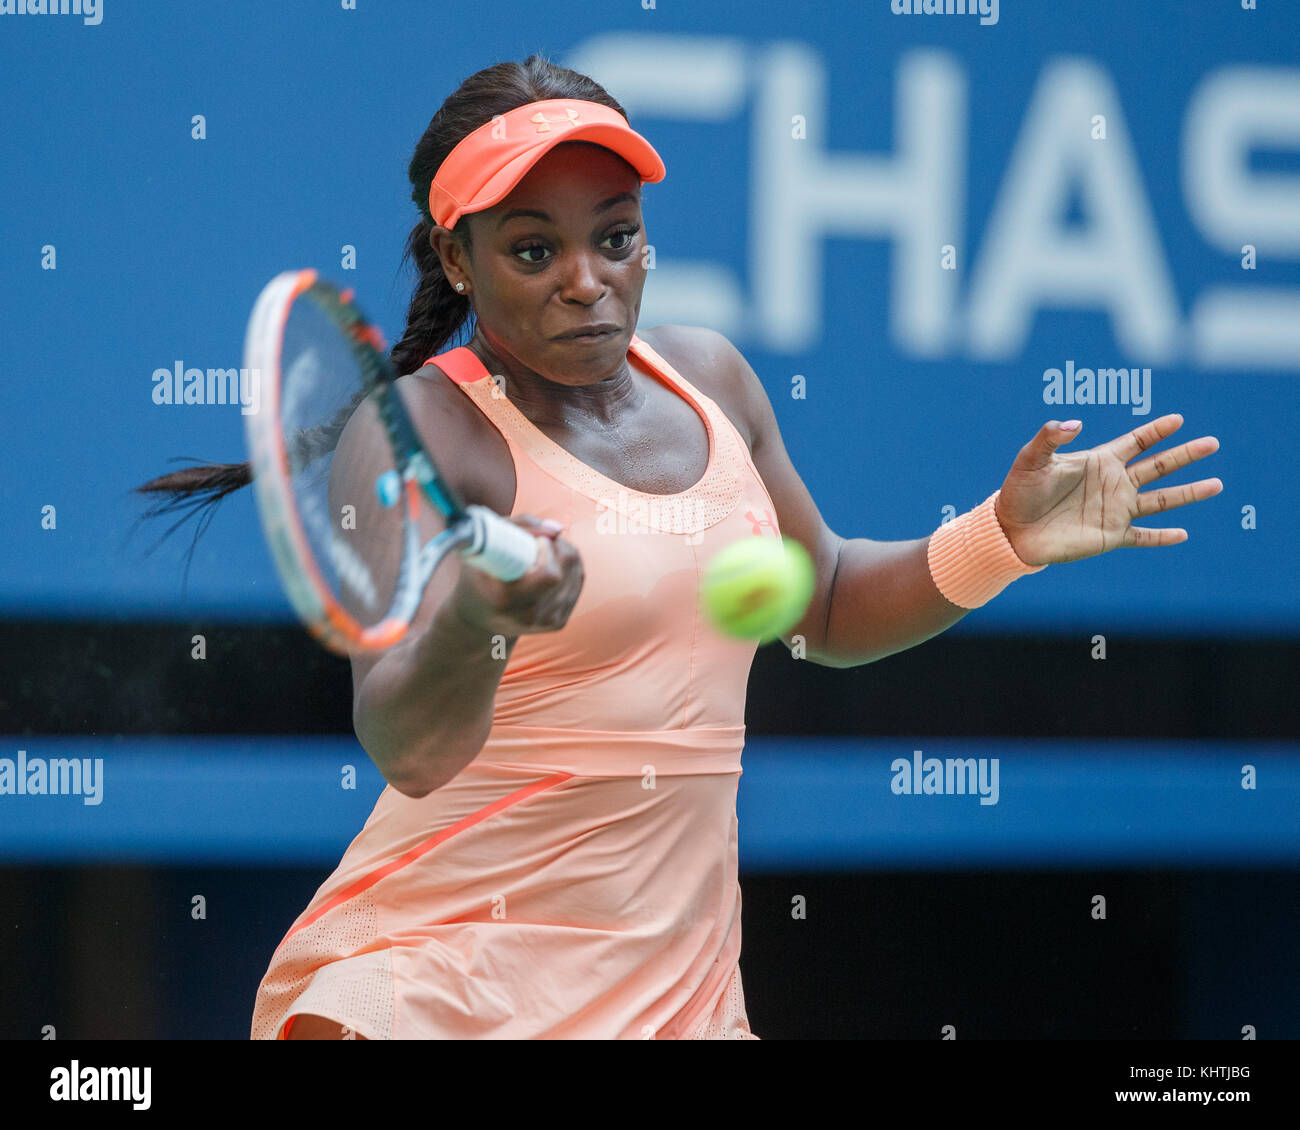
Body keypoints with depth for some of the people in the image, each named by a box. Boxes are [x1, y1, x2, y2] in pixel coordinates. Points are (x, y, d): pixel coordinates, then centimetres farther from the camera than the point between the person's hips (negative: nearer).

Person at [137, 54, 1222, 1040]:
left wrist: (1003, 539, 9)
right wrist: (474, 623, -44)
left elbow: (826, 606, 23)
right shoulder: (422, 430, -12)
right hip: (447, 969, -6)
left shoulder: (707, 378, 7)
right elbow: (406, 752, -25)